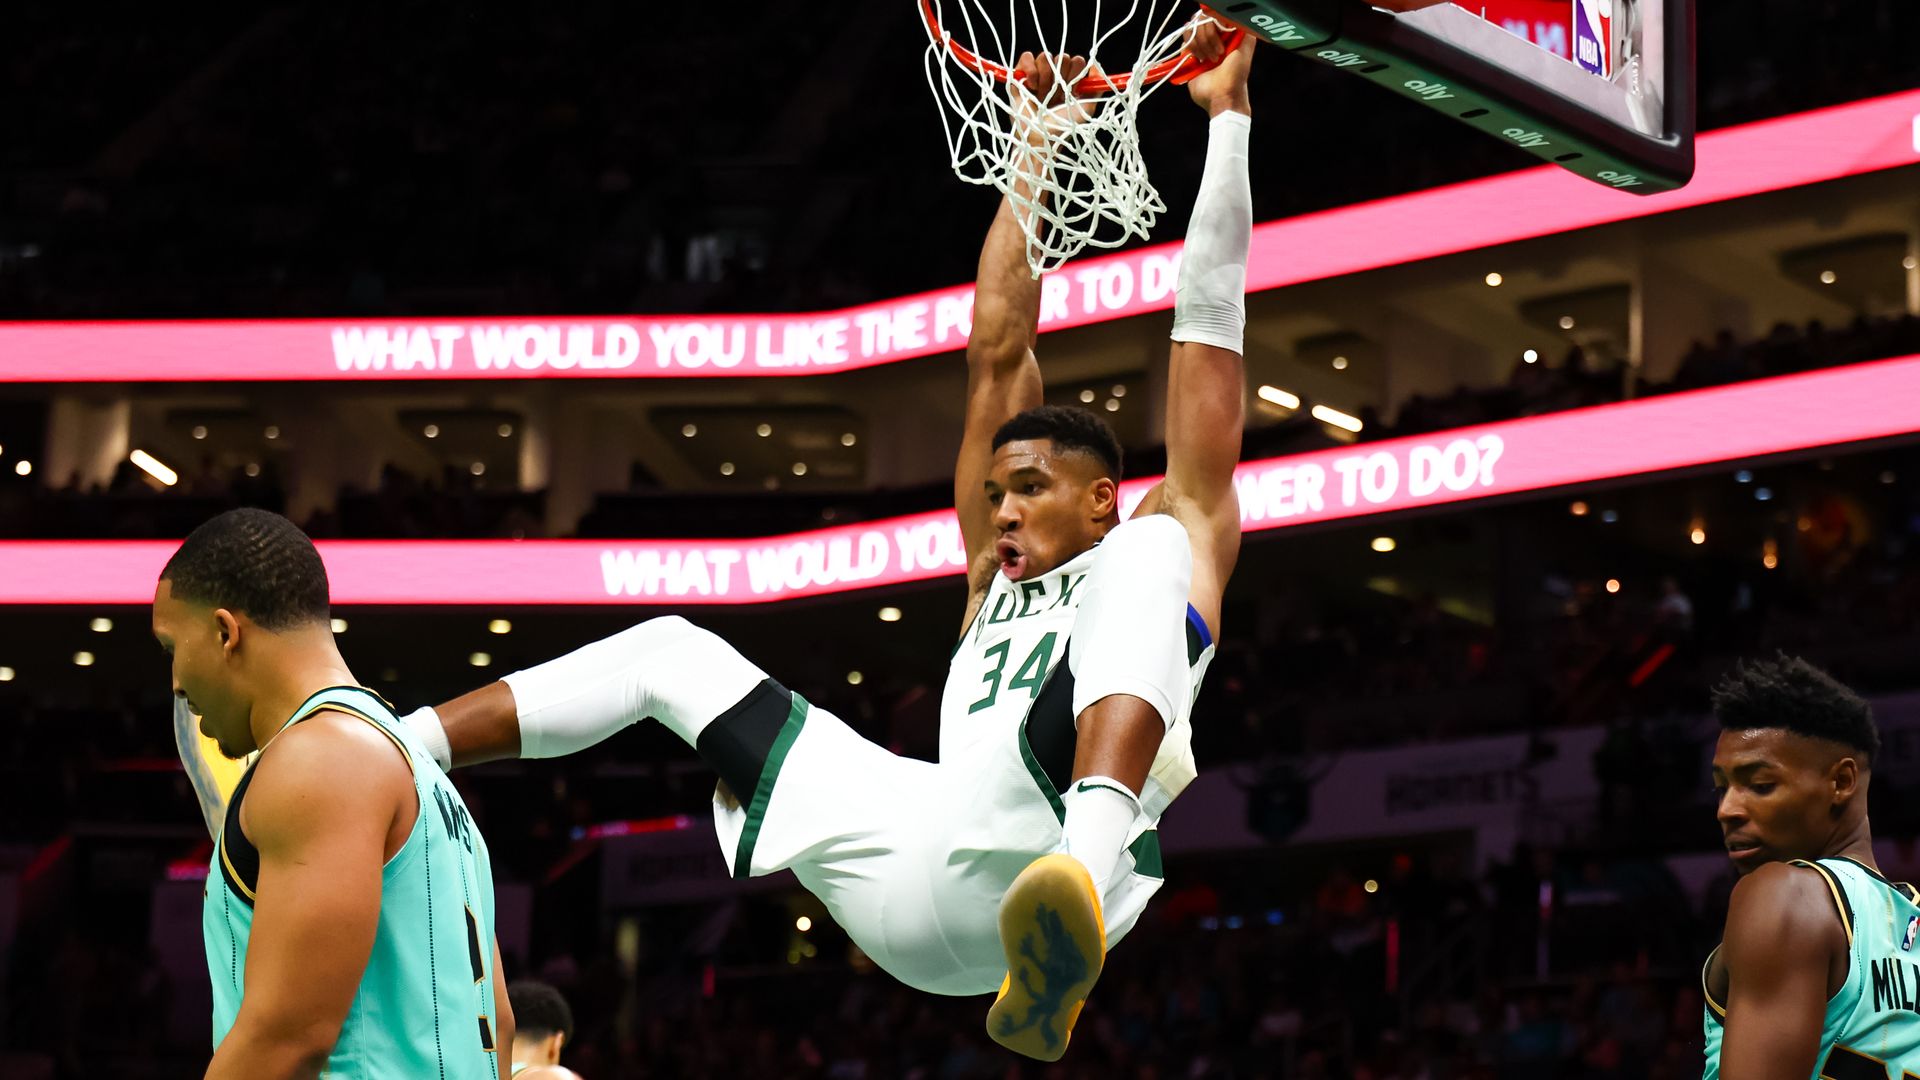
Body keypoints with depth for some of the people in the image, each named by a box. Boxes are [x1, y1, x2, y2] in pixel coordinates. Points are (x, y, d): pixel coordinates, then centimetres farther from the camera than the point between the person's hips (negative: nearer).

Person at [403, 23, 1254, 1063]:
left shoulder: (1162, 542, 24)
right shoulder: (995, 575, 37)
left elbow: (1209, 318, 20)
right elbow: (996, 350, 36)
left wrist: (1226, 114, 22)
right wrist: (1041, 145, 37)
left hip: (1023, 856, -6)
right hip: (914, 905, 6)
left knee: (1145, 554, -26)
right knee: (670, 650, 20)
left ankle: (1086, 865, -51)